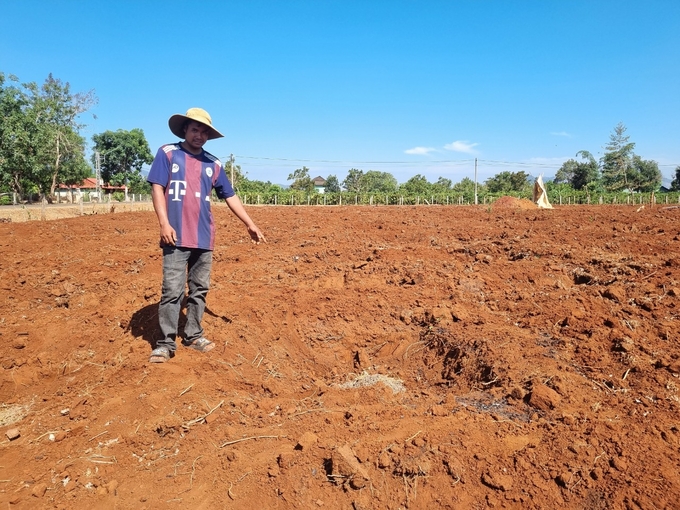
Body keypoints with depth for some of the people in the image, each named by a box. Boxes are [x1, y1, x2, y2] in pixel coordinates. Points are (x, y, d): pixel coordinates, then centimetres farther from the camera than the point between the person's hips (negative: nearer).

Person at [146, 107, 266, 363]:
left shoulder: (213, 164, 12)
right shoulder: (167, 153, 3)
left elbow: (230, 196, 16)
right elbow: (157, 188, -4)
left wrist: (250, 225, 15)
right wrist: (164, 223, -14)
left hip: (204, 238, 4)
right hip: (176, 237, -4)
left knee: (199, 290, 11)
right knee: (172, 291, -5)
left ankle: (193, 335, 23)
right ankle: (166, 343, 5)